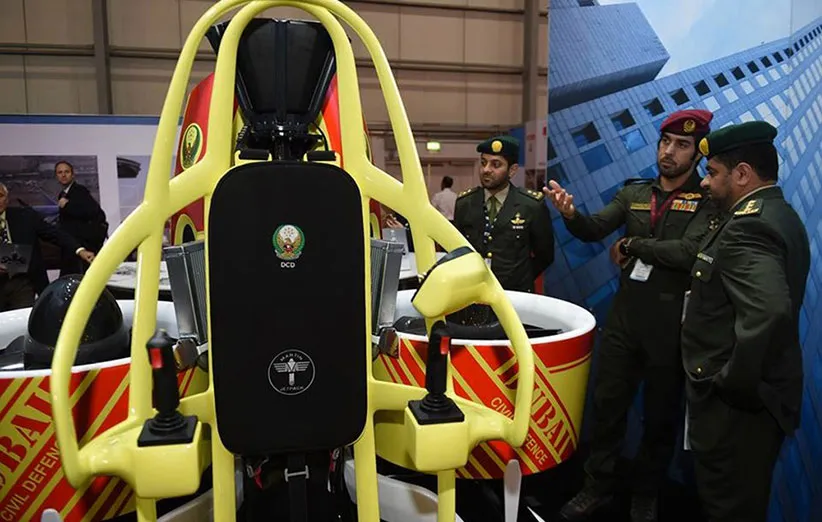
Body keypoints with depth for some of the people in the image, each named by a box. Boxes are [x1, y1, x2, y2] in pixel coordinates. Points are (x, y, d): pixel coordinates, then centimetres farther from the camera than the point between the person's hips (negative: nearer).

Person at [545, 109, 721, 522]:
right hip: (624, 318, 4)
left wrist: (630, 245, -11)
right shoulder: (634, 192, 6)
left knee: (661, 415, 13)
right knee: (607, 404, 11)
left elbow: (688, 252, -23)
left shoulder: (709, 200, -8)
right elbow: (594, 230, -5)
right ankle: (598, 486, 29)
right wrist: (570, 214, -27)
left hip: (672, 326, -3)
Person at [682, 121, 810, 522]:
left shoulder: (748, 226, -22)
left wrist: (734, 384, -25)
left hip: (736, 404, -10)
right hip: (762, 395, 10)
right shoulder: (779, 215, 11)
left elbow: (769, 312, -37)